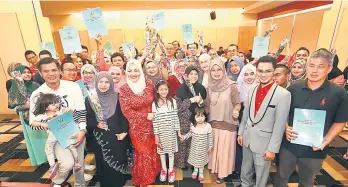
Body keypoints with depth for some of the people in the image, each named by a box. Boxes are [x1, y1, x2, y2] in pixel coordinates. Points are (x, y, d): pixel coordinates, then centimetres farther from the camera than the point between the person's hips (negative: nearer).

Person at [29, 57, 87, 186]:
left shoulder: (73, 86, -12)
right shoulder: (37, 95, -10)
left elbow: (82, 111, -8)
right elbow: (33, 123, -5)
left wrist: (82, 131, -17)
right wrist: (43, 123, -27)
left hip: (77, 131, 1)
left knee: (79, 162, 13)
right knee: (67, 163, -18)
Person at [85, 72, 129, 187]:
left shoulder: (116, 98, 0)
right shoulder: (90, 99, 0)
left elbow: (123, 116, 0)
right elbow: (87, 119, 2)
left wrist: (124, 132, -9)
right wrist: (96, 125, -17)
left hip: (117, 137, 0)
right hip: (100, 139, 0)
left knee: (119, 162, 8)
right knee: (104, 165, 10)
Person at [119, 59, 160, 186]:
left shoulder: (149, 84, -5)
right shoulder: (124, 89, -12)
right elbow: (126, 111, -13)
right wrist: (146, 116, -17)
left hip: (151, 124, 3)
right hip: (136, 126, -2)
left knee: (152, 150, 18)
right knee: (143, 152, 13)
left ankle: (152, 174, 46)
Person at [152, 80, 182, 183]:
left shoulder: (173, 101, -7)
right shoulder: (155, 104, -9)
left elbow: (176, 117, -2)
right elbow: (154, 121, -7)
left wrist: (178, 131, 0)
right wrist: (156, 135, -6)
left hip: (171, 131, 0)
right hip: (161, 132, 0)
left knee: (171, 150, 13)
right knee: (161, 151, 16)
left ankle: (171, 170, 33)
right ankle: (164, 169, 37)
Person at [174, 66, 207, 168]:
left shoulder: (201, 88, 5)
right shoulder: (180, 89, -8)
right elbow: (177, 107, -14)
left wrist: (201, 102, -6)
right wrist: (191, 100, -18)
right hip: (185, 122, -3)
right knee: (184, 143, 4)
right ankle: (182, 163, 27)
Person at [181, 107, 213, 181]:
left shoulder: (208, 126, -21)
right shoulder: (193, 125, -16)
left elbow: (210, 137, -9)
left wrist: (210, 146, -3)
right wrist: (184, 137, -8)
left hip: (203, 147, -1)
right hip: (194, 147, 2)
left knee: (202, 159, 17)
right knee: (194, 158, 19)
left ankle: (201, 172, 42)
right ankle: (195, 170, 46)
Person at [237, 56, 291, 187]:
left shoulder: (283, 94, -17)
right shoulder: (252, 90, 1)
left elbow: (280, 125, -15)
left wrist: (272, 148, -13)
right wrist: (240, 132, 10)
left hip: (264, 142, -5)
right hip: (247, 138, 5)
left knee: (261, 175, 17)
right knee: (246, 169, 24)